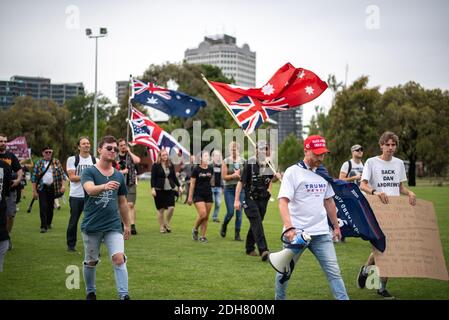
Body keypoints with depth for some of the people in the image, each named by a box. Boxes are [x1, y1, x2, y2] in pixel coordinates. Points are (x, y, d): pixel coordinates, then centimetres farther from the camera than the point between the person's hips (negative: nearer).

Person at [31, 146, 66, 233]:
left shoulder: (56, 162, 7)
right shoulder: (38, 163, 4)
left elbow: (62, 174, 6)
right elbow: (34, 177, 2)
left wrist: (63, 185, -8)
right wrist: (34, 191, -4)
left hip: (53, 187, 2)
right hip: (42, 188, -2)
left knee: (51, 206, 8)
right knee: (43, 207, -10)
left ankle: (49, 223, 26)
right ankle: (43, 226, -10)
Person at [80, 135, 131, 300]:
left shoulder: (119, 176, 8)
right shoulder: (88, 172, -5)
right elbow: (90, 189, -28)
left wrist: (126, 224, 19)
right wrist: (105, 186, -48)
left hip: (114, 226, 2)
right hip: (91, 225, -2)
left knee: (119, 258, -14)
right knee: (91, 262, 11)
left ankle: (124, 295, -13)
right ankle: (90, 292, 32)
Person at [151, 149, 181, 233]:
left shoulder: (170, 165, 10)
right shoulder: (155, 166, -3)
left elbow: (174, 177, 16)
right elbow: (153, 178, -6)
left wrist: (179, 186, 12)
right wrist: (153, 188, -14)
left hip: (170, 189, 3)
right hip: (159, 190, -3)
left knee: (171, 207, -7)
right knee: (161, 209, 3)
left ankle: (167, 224, 15)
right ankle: (161, 227, 15)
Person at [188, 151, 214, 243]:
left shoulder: (210, 169, 6)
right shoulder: (196, 169, -6)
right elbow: (192, 184, -4)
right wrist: (190, 197, -6)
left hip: (208, 195, 5)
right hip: (198, 195, -4)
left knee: (206, 217, 4)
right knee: (202, 214, -17)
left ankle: (203, 236, 12)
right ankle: (195, 229, 9)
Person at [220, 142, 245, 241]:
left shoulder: (243, 161, 5)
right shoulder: (226, 161, 0)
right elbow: (224, 176, -5)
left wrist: (237, 175, -11)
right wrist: (235, 175, -11)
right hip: (229, 189, -2)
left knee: (239, 212, -1)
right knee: (230, 212, -5)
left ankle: (237, 234, 6)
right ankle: (223, 227, 25)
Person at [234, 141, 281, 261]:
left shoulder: (270, 164, 3)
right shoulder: (250, 164, -13)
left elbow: (271, 179, 19)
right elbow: (241, 182, -11)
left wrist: (276, 177, -5)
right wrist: (237, 200, -13)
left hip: (263, 199, 6)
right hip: (250, 199, -5)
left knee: (255, 224, 13)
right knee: (257, 223, -16)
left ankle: (250, 248, 27)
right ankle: (263, 250, -24)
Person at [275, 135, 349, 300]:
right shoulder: (293, 172, -7)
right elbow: (283, 201, -16)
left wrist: (336, 226, 22)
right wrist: (289, 228, -28)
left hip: (321, 233, 4)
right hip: (296, 232, -4)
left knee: (334, 271, -2)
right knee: (284, 271, 9)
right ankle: (279, 299, 29)